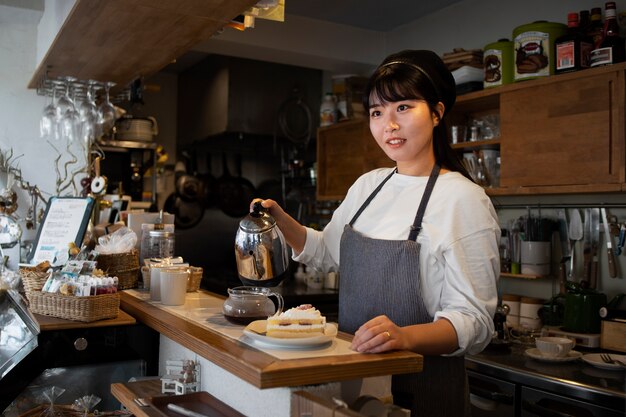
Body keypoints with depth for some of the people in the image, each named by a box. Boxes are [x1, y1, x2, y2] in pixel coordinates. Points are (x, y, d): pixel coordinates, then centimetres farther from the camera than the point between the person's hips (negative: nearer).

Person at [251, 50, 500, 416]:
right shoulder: (368, 184, 3)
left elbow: (474, 321, -19)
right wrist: (281, 219, 2)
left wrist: (405, 335, -35)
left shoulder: (464, 200, -17)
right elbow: (326, 252, 17)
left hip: (422, 387, -6)